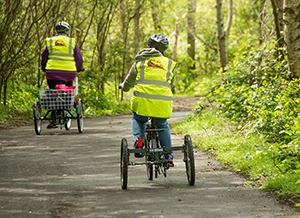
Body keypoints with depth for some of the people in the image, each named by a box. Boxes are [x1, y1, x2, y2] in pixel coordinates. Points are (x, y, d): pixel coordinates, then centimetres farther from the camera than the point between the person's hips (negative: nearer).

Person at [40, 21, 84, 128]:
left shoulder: (50, 42, 9)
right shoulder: (72, 42, 5)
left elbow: (44, 57, 13)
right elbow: (79, 59, 7)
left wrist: (44, 69, 28)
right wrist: (80, 68, 25)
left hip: (52, 73, 1)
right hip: (69, 73, -1)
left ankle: (53, 119, 0)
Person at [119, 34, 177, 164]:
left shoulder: (140, 61, 12)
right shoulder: (170, 63, 15)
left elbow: (128, 83, 19)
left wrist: (123, 86, 42)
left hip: (142, 100, -1)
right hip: (163, 102, 1)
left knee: (138, 119, 31)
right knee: (162, 126, 29)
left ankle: (138, 138, 4)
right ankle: (168, 155, 21)